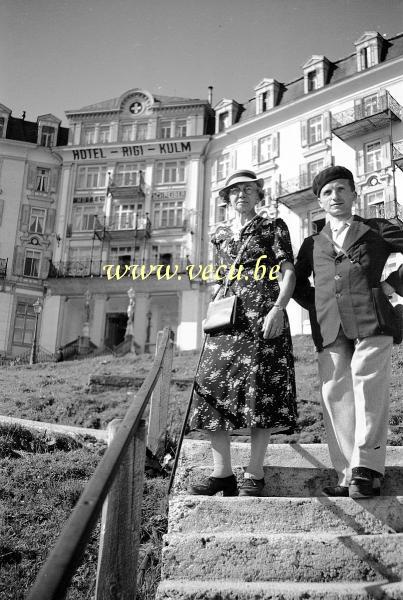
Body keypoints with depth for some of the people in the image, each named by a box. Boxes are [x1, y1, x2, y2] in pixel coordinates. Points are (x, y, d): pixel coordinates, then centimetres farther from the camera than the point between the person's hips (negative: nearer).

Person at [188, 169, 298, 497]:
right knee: (214, 384, -5)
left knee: (260, 387, -7)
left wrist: (278, 309, -17)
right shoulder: (220, 235, 19)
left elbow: (289, 271, -3)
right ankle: (222, 473, 2)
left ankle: (255, 474, 2)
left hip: (262, 316, -4)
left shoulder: (273, 227, 6)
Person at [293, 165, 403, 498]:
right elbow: (296, 280, 31)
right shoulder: (313, 244, 24)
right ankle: (348, 475, -2)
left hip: (371, 322, -3)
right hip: (330, 329, 3)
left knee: (367, 386, -16)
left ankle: (366, 470, -11)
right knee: (335, 396, -5)